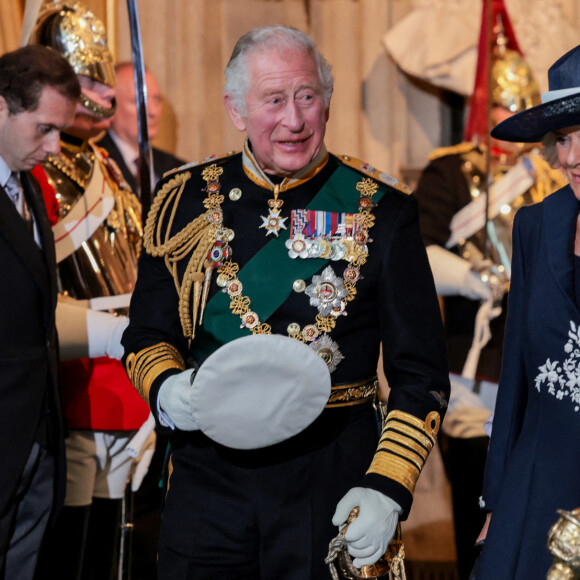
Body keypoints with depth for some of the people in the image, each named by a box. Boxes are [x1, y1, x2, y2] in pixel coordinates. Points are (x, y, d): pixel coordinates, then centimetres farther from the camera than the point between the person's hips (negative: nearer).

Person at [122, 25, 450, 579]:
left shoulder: (380, 210, -2)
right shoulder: (184, 200, 3)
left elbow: (419, 371, -1)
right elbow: (146, 335, 11)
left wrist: (386, 487, -11)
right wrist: (165, 390, -12)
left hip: (334, 476, -1)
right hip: (209, 466, 2)